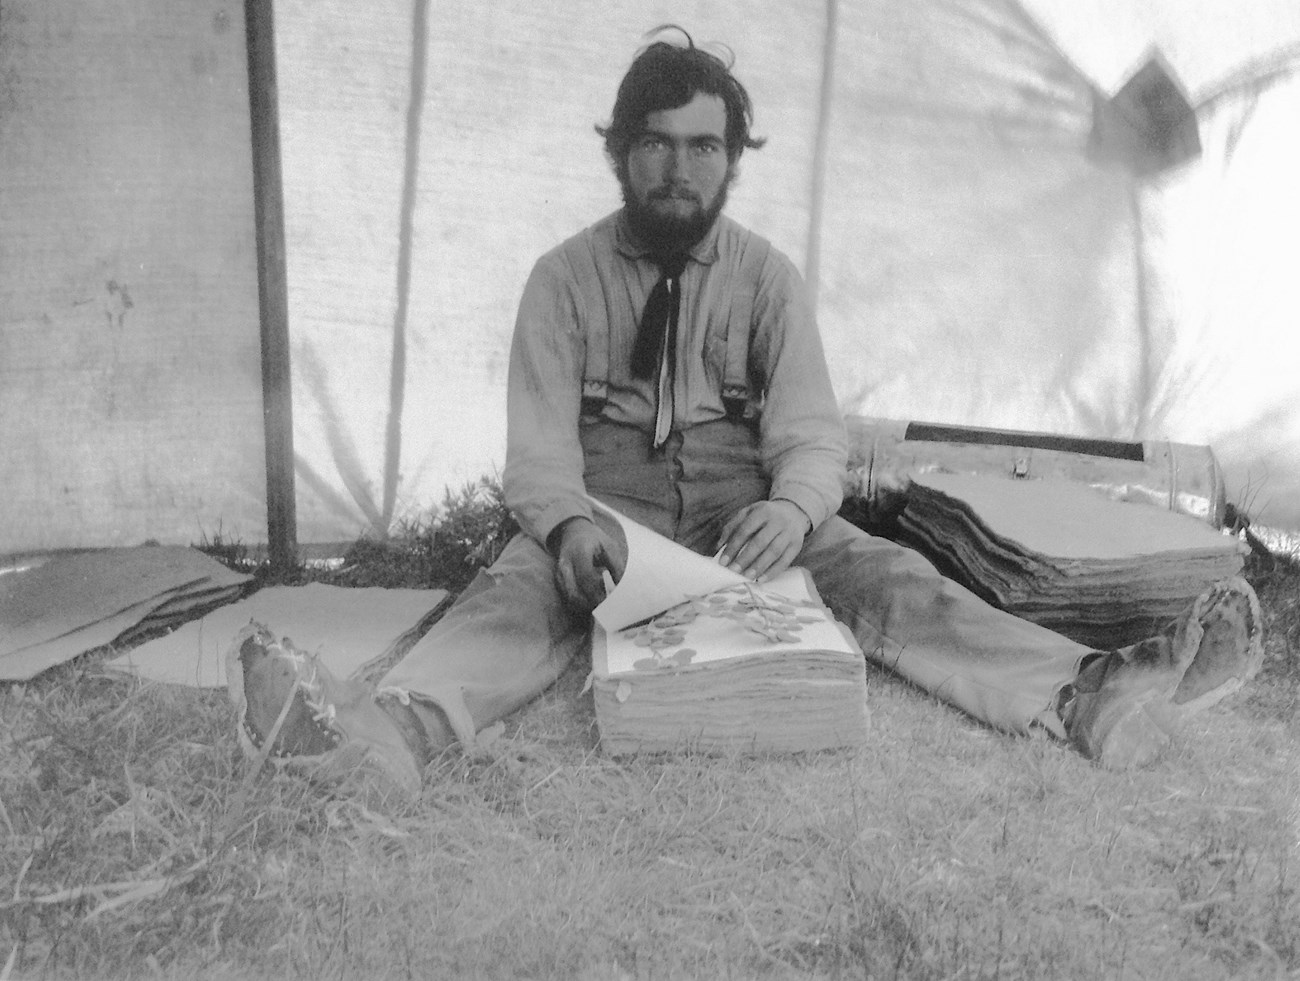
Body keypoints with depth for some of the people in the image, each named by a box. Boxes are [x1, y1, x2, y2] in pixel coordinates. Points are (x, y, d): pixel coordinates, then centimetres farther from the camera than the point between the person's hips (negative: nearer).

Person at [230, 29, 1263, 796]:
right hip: (605, 521, -1)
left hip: (746, 519, 2)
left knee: (885, 574, -24)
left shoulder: (768, 275, 4)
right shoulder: (565, 276, 1)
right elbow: (539, 443, -7)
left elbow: (810, 430, -5)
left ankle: (1091, 696, -40)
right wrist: (569, 523, -30)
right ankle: (380, 729, -58)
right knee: (518, 589, -32)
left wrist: (792, 507, -30)